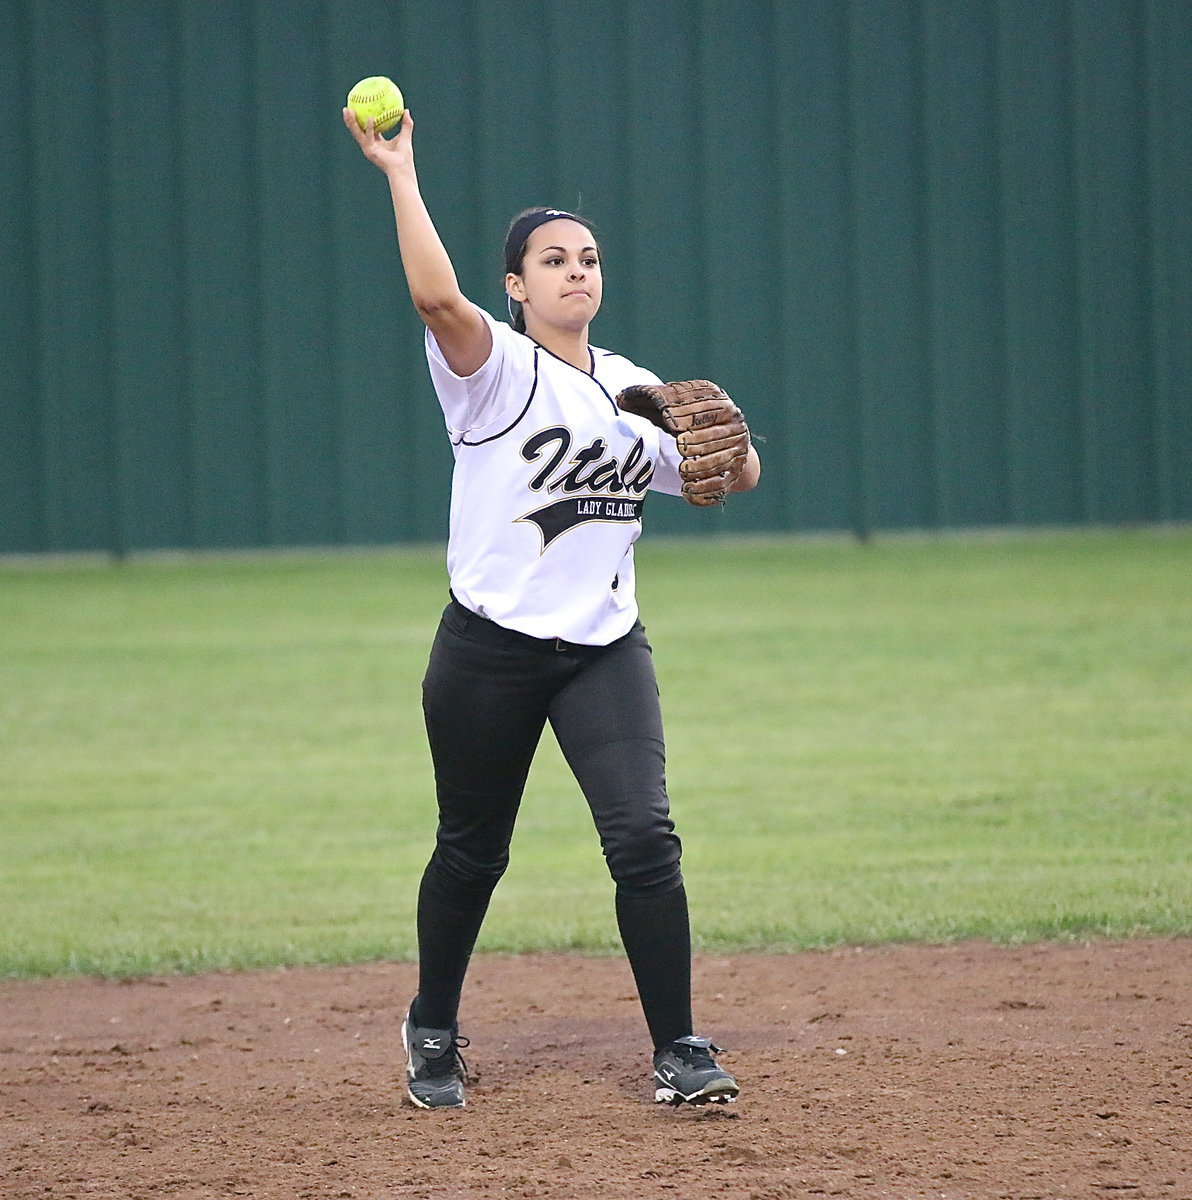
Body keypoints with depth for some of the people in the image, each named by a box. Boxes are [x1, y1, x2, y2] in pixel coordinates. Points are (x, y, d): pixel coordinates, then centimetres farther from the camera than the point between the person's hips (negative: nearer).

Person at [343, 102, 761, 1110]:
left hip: (605, 651, 3)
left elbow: (735, 478, 12)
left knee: (644, 836, -12)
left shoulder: (635, 388, 12)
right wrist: (399, 173, -26)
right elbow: (436, 296, -26)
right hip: (489, 650, -3)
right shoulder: (495, 371, -5)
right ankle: (435, 1032, 32)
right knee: (472, 851, 9)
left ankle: (679, 1053, -7)